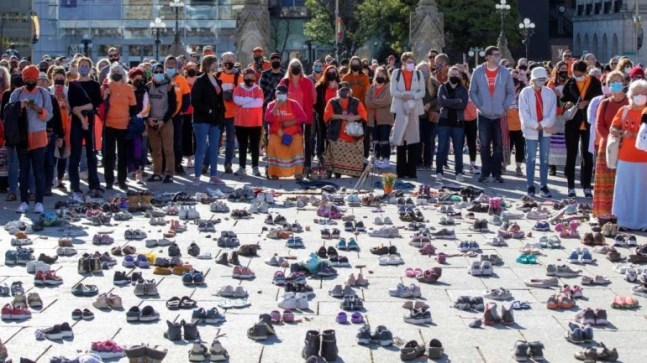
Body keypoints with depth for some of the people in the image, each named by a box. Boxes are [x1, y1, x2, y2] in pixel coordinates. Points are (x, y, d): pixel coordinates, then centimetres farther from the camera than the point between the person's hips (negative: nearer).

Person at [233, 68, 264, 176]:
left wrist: (244, 102, -13)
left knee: (255, 146, 3)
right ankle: (242, 167, 11)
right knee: (242, 146, 6)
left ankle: (255, 167, 9)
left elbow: (259, 103, -14)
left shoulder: (258, 89, 2)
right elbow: (237, 100, -15)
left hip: (255, 123, -1)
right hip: (241, 122, 1)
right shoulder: (238, 89, 3)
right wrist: (252, 99, -15)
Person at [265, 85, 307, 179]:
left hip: (293, 133, 0)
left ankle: (298, 172, -23)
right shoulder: (271, 105, 4)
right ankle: (274, 172, -20)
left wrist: (291, 122, -15)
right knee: (272, 143, -30)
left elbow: (303, 117, -2)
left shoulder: (293, 104, 2)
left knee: (297, 144, -29)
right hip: (276, 134, 0)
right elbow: (268, 119, -10)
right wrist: (276, 107, -17)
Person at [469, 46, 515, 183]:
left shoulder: (505, 73, 1)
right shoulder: (478, 72, 0)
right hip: (484, 115, 0)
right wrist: (479, 105, -6)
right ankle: (485, 172, 9)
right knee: (484, 145, 2)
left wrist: (505, 107, -6)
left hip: (500, 115, 1)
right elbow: (472, 91, 4)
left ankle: (496, 172, 9)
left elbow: (511, 92, 5)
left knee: (498, 145, 3)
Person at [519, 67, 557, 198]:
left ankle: (544, 186, 10)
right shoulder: (526, 92, -2)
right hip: (531, 130, -3)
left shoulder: (549, 92, 5)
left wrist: (544, 124, -11)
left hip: (545, 130, 3)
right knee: (531, 158, 0)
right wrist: (536, 125, -11)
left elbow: (553, 112, 1)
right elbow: (523, 112, -7)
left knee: (544, 158, 5)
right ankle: (530, 186, 5)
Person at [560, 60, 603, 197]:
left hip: (589, 124, 0)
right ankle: (571, 186, 9)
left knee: (587, 155, 7)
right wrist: (567, 104, -12)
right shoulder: (570, 83, 2)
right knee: (571, 155, 3)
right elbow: (563, 99, 9)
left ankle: (586, 186, 14)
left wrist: (587, 102, -14)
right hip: (572, 123, 0)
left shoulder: (594, 82, 0)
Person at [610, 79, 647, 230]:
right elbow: (613, 129, 6)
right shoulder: (624, 110, 8)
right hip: (625, 158, 4)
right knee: (625, 191, 8)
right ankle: (625, 220, 16)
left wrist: (634, 135, -22)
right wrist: (623, 133, -13)